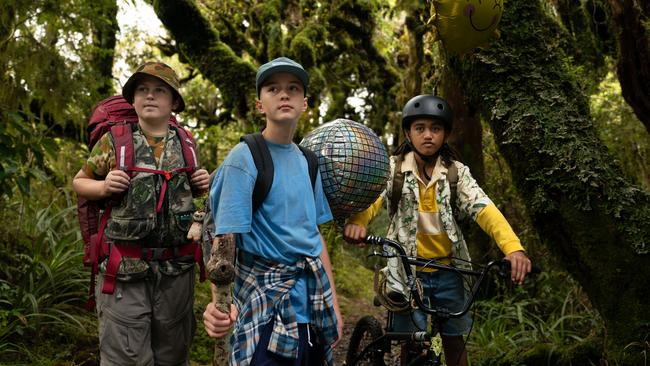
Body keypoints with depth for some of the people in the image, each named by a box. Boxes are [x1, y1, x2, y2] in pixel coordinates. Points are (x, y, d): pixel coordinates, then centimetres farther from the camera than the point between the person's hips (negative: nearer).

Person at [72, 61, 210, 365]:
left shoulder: (186, 144, 8)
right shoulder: (114, 140, 0)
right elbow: (79, 182, 10)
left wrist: (203, 185, 2)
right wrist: (103, 187, -11)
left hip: (176, 271, 3)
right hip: (124, 271, -3)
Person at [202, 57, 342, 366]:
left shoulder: (307, 162, 10)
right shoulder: (244, 159, -10)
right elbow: (225, 239, -17)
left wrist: (333, 302, 12)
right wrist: (219, 301, -34)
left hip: (313, 295, 7)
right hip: (266, 299, -6)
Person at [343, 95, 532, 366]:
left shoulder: (457, 173, -2)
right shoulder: (393, 168, -5)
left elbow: (483, 208, -16)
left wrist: (513, 247, -33)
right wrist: (355, 222, -48)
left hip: (447, 272, 2)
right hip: (408, 271, -1)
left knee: (453, 338, 11)